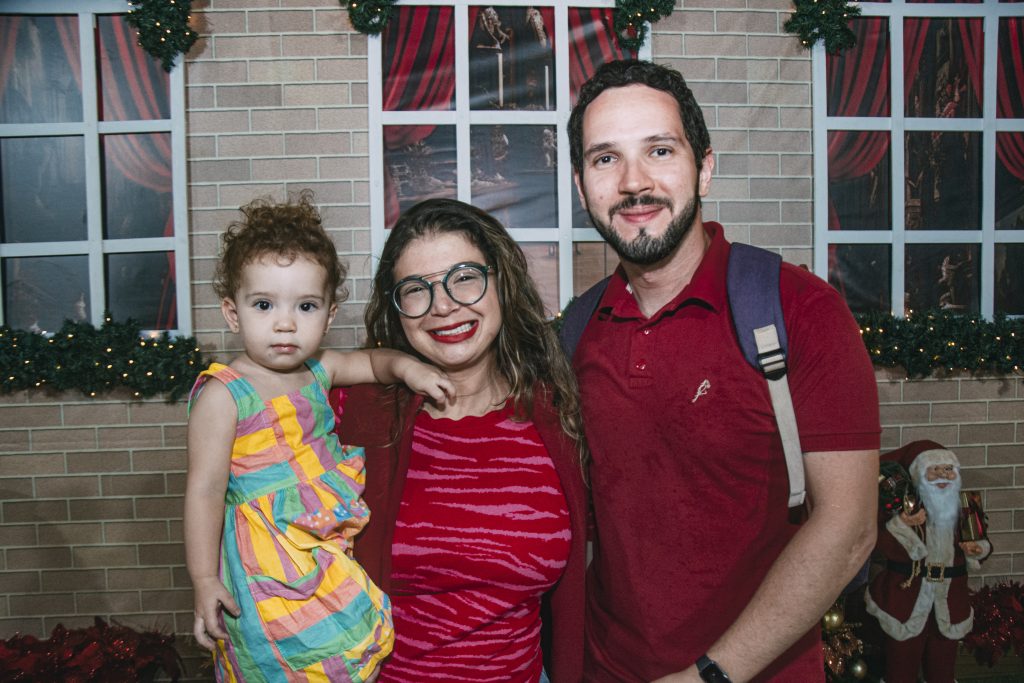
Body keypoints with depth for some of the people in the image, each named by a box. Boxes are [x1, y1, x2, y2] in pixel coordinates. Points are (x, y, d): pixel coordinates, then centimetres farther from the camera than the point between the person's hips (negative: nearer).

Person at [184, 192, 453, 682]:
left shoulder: (316, 370, 4)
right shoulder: (222, 395, -14)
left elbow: (371, 361, 22)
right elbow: (205, 489, -13)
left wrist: (406, 367, -1)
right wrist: (204, 581, -14)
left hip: (332, 548, 6)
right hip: (268, 567, -6)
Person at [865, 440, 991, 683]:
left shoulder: (964, 508, 2)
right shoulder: (902, 507, -12)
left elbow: (980, 541, 15)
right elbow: (881, 549, -16)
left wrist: (978, 549, -7)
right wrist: (902, 525, -30)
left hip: (949, 606, 4)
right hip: (907, 603, -4)